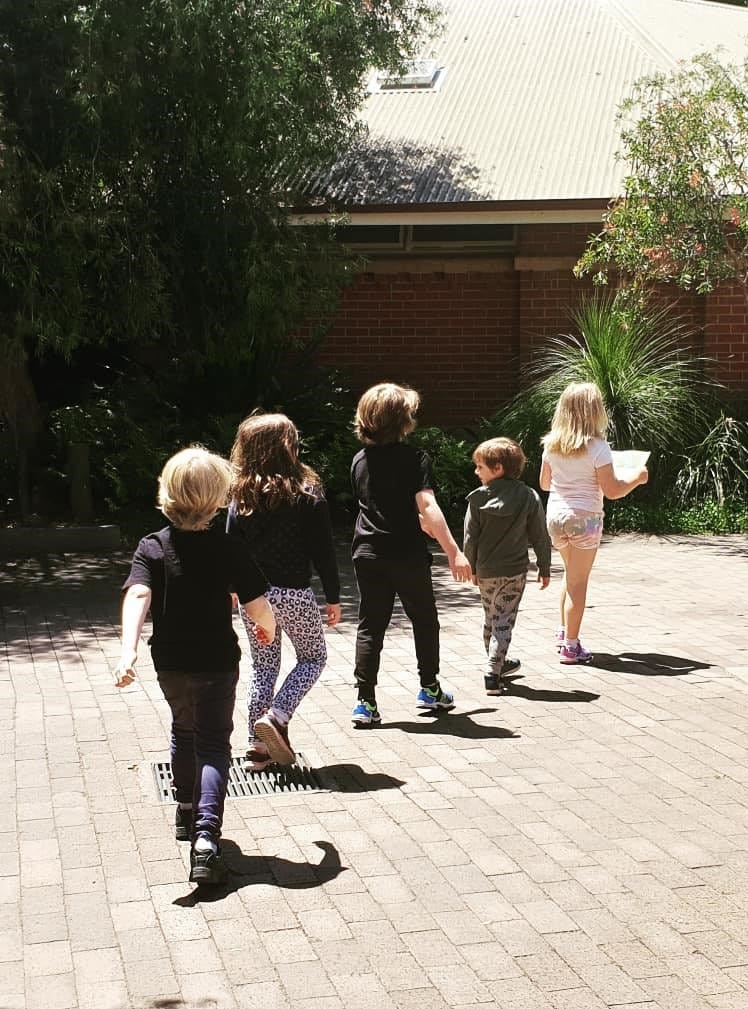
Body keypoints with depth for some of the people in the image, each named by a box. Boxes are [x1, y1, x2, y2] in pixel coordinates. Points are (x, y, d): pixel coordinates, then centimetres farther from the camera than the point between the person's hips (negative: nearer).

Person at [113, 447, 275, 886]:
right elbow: (259, 607, -16)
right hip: (217, 663, -3)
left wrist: (128, 651, -35)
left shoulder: (152, 547, -9)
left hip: (170, 663, 3)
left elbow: (138, 595, -24)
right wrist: (268, 627, 7)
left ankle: (187, 811, 44)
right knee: (213, 744, 5)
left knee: (184, 731, 28)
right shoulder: (229, 550, -14)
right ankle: (206, 836, -14)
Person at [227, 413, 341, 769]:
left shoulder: (242, 496, -1)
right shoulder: (307, 494, -12)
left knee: (263, 666, 16)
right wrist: (333, 598, -1)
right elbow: (322, 551, -10)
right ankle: (275, 717, -3)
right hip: (294, 593, -4)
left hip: (254, 593, 4)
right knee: (313, 657, 17)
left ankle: (258, 746, 15)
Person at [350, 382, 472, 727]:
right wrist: (453, 551, -26)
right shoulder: (415, 458, -11)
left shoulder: (360, 461, 6)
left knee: (370, 627, 6)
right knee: (425, 621, 16)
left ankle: (365, 702, 0)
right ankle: (429, 688, 27)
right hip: (408, 555, -4)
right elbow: (427, 507, -22)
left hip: (368, 555, 4)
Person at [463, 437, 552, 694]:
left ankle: (498, 663, 35)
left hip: (485, 571, 1)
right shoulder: (528, 497, -6)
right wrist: (544, 568, 8)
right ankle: (493, 673, -7)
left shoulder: (478, 498, -9)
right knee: (504, 621, 2)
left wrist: (471, 568, 9)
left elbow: (470, 537, -4)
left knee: (490, 619, 19)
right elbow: (540, 536, -2)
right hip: (515, 570, -1)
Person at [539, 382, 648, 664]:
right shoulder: (597, 446, -14)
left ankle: (564, 632, 31)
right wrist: (637, 478, 3)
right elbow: (611, 490, -14)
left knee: (571, 573, 26)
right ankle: (570, 646, 4)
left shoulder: (552, 444, 3)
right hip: (585, 517, -6)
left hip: (556, 514, 6)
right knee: (578, 581, 1)